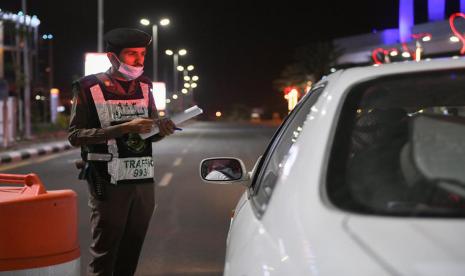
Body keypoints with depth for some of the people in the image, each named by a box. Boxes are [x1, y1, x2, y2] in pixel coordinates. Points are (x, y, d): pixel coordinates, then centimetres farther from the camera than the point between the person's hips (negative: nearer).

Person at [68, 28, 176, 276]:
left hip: (144, 181, 5)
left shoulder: (144, 87, 13)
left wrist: (162, 130, -5)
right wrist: (125, 128, -20)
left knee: (130, 255, 8)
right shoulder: (89, 88, -4)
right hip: (108, 183, -5)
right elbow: (75, 136, -12)